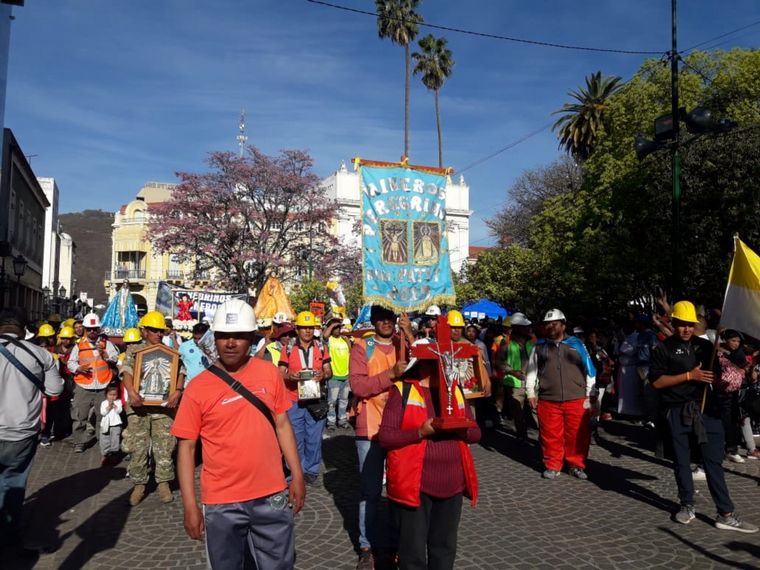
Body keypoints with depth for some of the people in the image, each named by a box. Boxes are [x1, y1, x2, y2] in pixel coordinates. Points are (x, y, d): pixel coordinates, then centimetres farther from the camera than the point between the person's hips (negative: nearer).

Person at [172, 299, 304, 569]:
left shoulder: (269, 373, -3)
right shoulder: (198, 387, -9)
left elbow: (282, 425, 5)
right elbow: (187, 447, -5)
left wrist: (297, 476, 3)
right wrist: (190, 506, -7)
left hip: (272, 495, 2)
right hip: (222, 502, -1)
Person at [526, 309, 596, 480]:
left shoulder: (576, 344, 6)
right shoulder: (539, 346, 8)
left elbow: (589, 369, 9)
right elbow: (531, 371, 12)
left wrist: (589, 393, 7)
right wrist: (531, 393, 8)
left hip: (576, 400, 0)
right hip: (548, 400, 0)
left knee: (578, 435, 5)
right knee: (551, 435, 4)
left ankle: (576, 465, 22)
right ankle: (552, 466, 19)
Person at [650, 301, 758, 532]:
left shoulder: (705, 345, 10)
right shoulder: (663, 348, -1)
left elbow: (717, 374, 19)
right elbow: (657, 381, -8)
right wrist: (689, 376, -14)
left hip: (706, 409, 2)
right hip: (678, 412, -2)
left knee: (714, 460, 1)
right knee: (681, 461, 8)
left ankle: (726, 514, 5)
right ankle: (687, 506, 23)